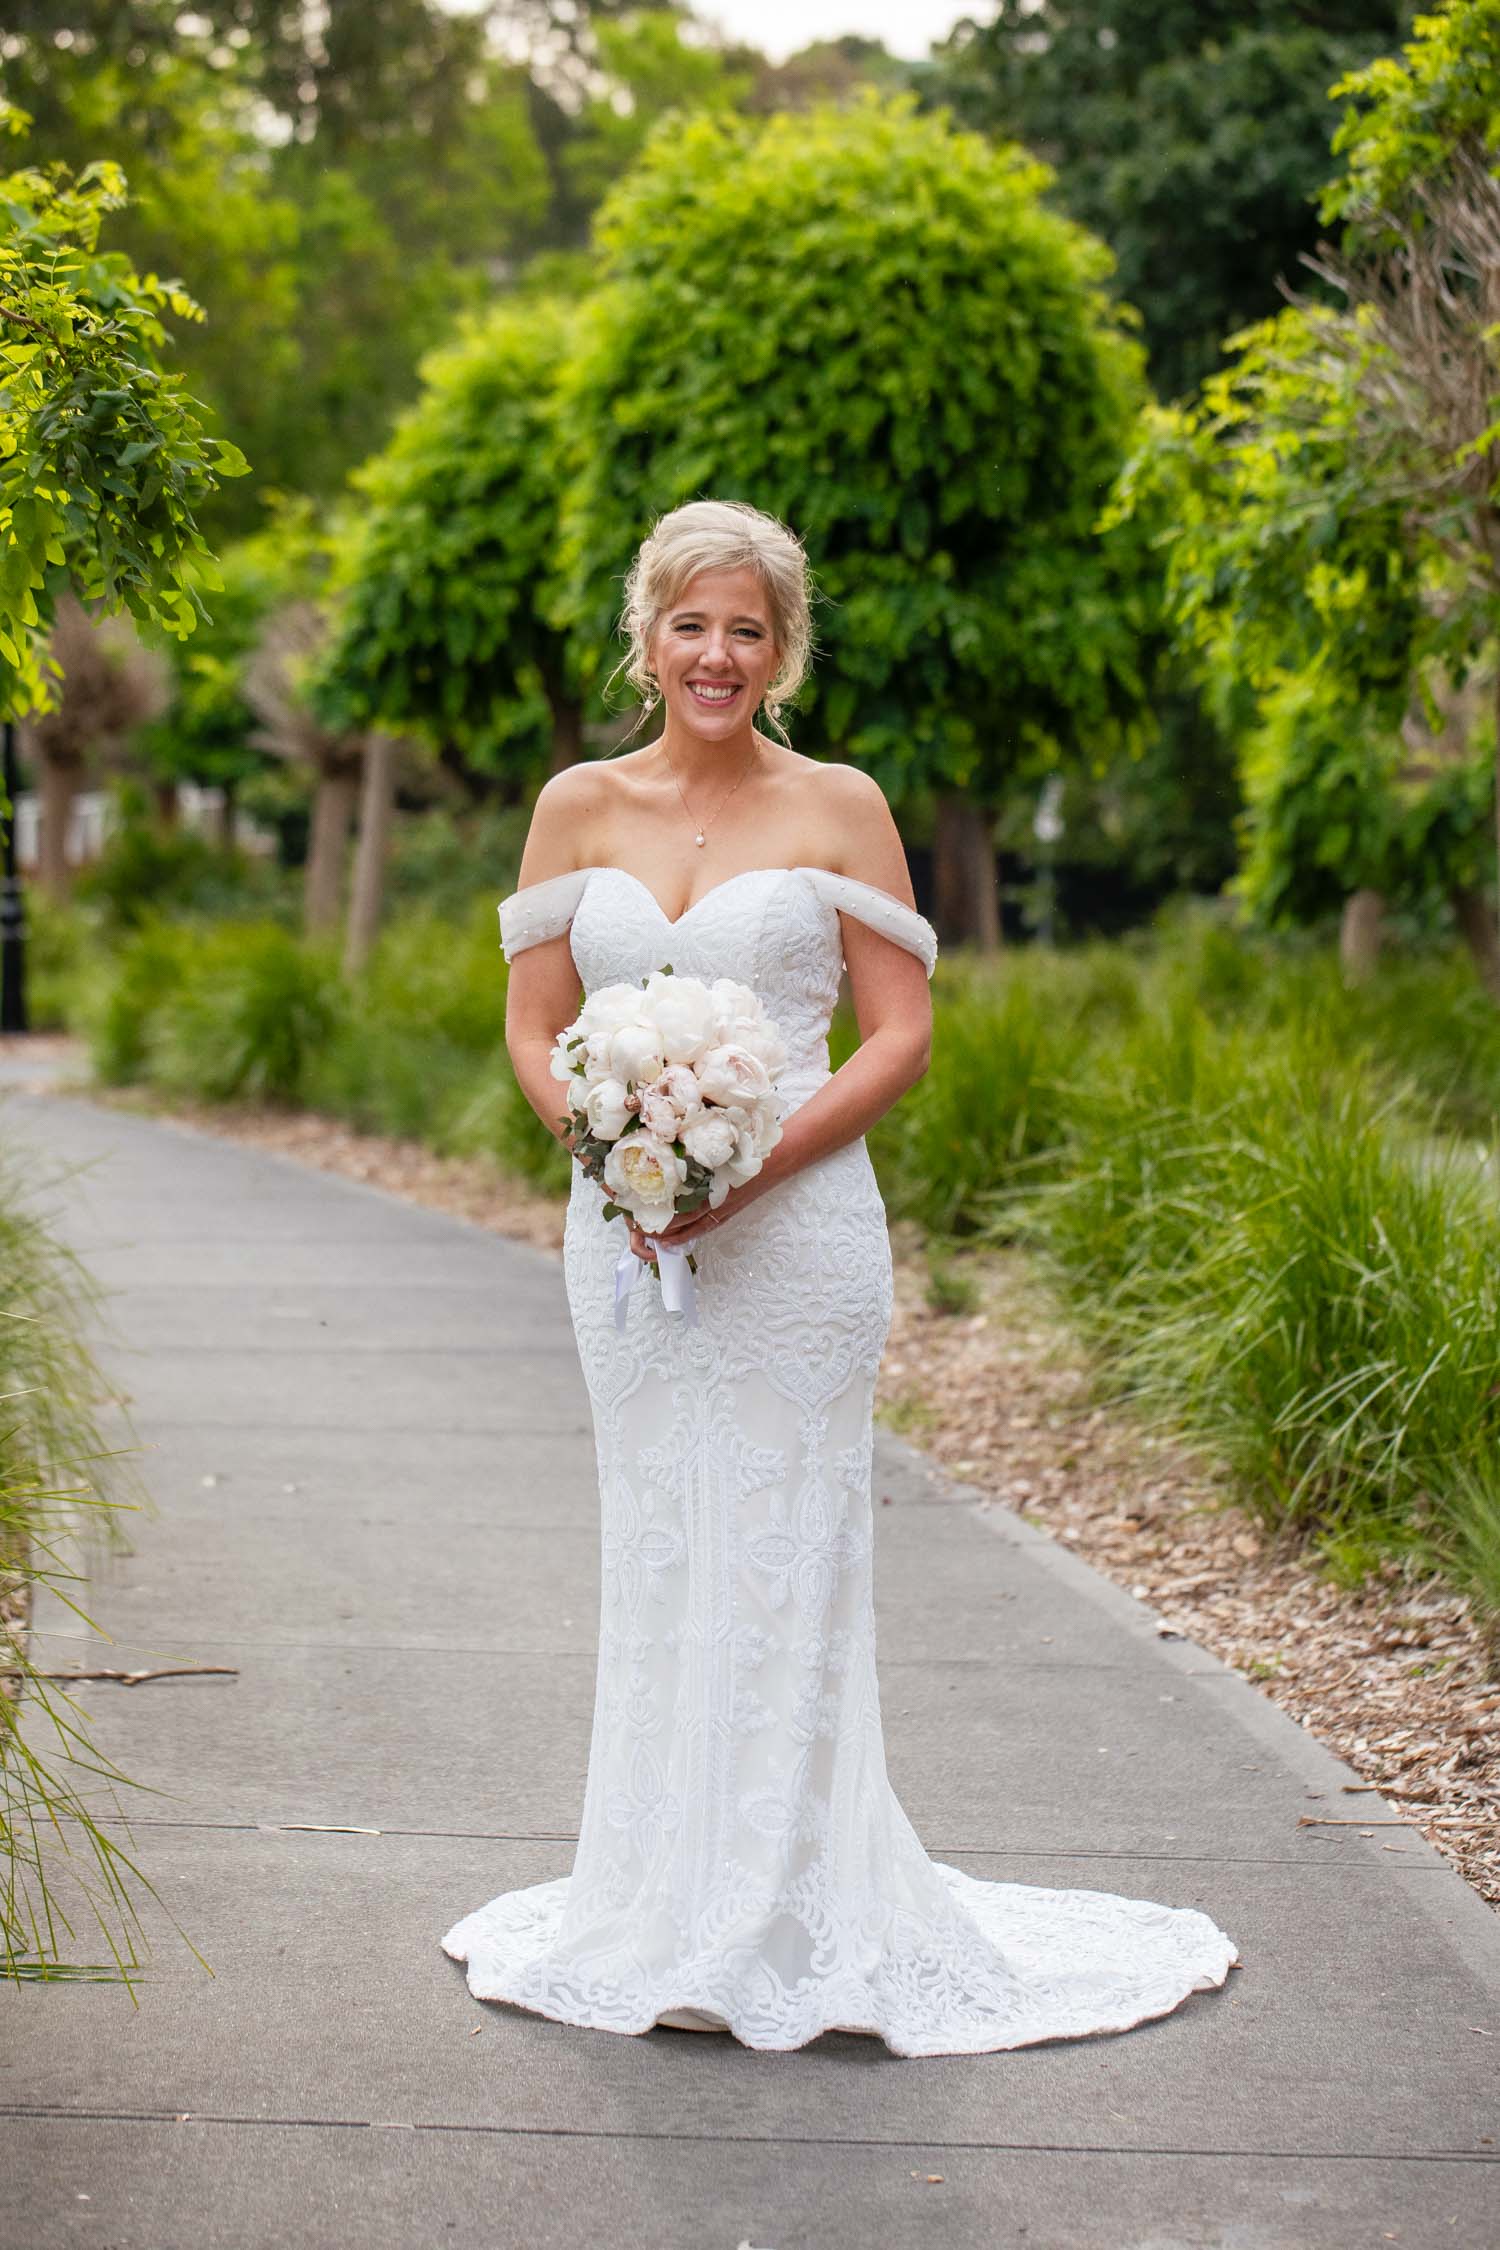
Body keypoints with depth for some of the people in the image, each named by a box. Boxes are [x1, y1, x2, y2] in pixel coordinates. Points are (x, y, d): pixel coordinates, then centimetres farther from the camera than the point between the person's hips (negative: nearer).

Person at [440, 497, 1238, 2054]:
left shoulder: (838, 807, 1)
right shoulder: (581, 806, 9)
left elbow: (902, 1034, -2)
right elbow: (535, 1026, 8)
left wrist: (754, 1165, -14)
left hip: (795, 1227, -3)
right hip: (625, 1227, 3)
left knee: (784, 1559, -1)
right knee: (656, 1558, 8)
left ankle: (789, 1919, 9)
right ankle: (662, 1914, 18)